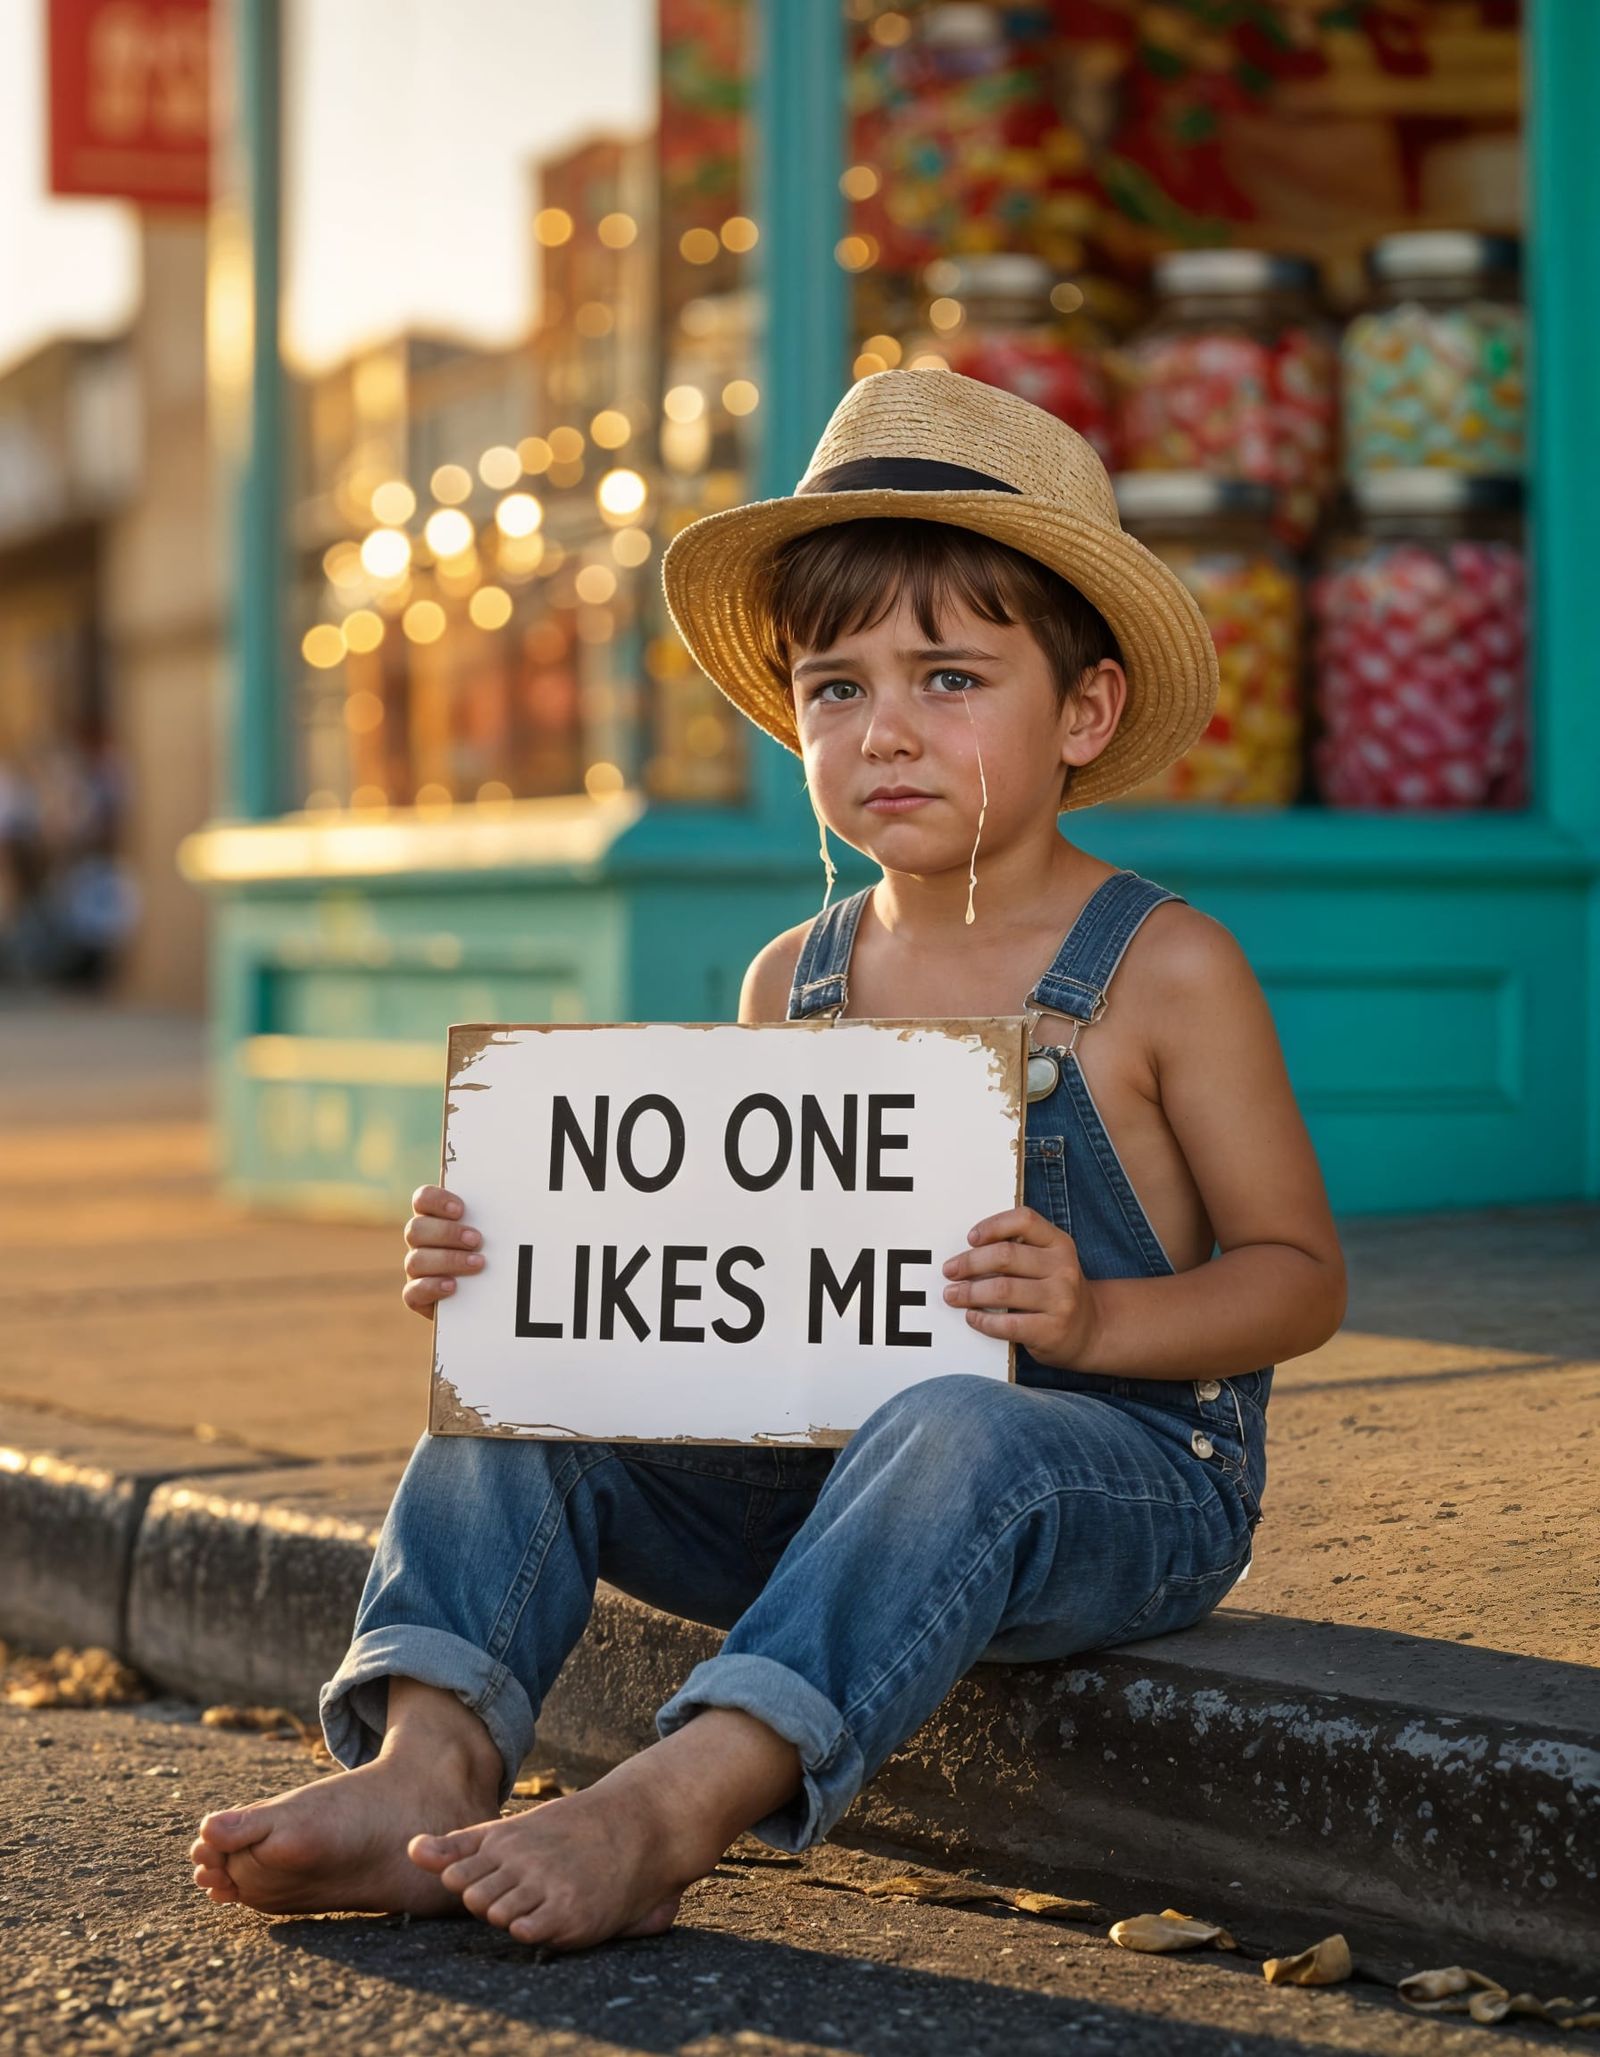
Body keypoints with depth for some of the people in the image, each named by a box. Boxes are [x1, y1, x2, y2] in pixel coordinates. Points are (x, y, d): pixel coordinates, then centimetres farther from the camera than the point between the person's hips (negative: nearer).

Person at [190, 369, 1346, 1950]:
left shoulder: (1162, 969, -6)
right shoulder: (791, 980, 9)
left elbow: (1298, 1272, -4)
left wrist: (1093, 1318, -23)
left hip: (1125, 1473, -5)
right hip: (816, 1455, 6)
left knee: (951, 1436, -39)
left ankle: (672, 1810, -48)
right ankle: (428, 1762, -30)